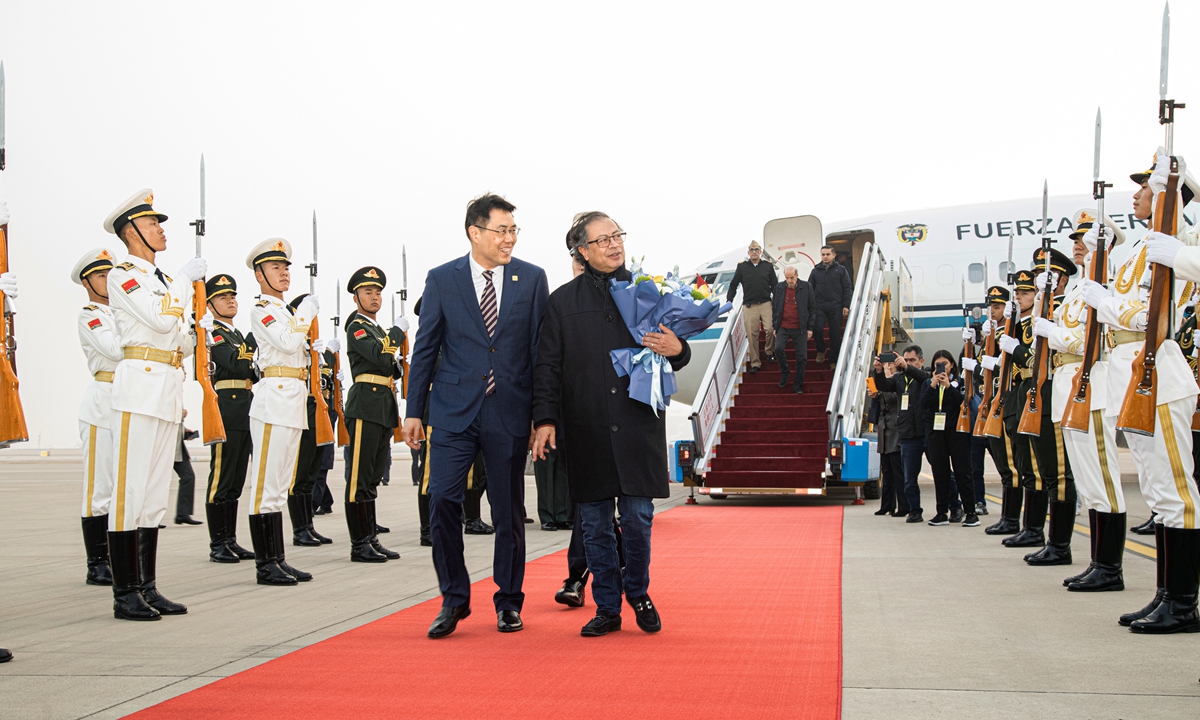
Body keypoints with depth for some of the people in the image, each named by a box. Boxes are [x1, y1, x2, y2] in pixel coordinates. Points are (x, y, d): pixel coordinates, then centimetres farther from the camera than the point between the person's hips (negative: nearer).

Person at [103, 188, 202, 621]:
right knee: (130, 491, -7)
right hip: (139, 387, -8)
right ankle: (125, 594, -4)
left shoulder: (160, 280, 22)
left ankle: (148, 588, 12)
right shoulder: (123, 275, -3)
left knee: (155, 494, 8)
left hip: (167, 392, 8)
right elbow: (160, 320, -18)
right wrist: (186, 279, -7)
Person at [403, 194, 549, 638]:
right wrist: (413, 412, 2)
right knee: (442, 499, -8)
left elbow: (541, 349, 5)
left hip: (510, 414, 0)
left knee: (509, 511, 7)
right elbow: (425, 349, 6)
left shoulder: (532, 279, 4)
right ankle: (454, 600, 8)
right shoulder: (442, 280, 3)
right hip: (454, 411, 0)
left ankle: (508, 602, 22)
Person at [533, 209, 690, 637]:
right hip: (586, 430, 0)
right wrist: (545, 418, -3)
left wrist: (676, 350, -10)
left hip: (638, 427, 0)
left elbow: (675, 354, 14)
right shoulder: (563, 302, 8)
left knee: (638, 519, 1)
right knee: (595, 524, 5)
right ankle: (607, 608, 18)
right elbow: (548, 367, 7)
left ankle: (638, 593, 25)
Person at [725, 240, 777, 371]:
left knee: (770, 329, -16)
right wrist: (729, 302, 7)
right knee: (752, 335, -2)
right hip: (749, 306, 0)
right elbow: (733, 285, 14)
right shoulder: (742, 267, 8)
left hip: (766, 304, 0)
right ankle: (755, 363, 6)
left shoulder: (768, 266, 10)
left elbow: (775, 286, 12)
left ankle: (770, 351, 11)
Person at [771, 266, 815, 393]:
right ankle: (784, 372, 5)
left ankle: (797, 385, 13)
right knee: (778, 348, -21)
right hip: (783, 327, 1)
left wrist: (810, 328, 0)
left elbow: (811, 309, 3)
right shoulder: (779, 288, 5)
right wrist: (775, 326, 8)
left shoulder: (806, 287, -1)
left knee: (802, 357, 0)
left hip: (800, 329, -1)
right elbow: (774, 308, 12)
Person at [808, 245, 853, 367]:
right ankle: (820, 350, 10)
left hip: (836, 307, -1)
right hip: (819, 306, 1)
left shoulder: (840, 270, 5)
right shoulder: (816, 271, 10)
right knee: (817, 328, -16)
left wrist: (846, 306, -5)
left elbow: (847, 288, 3)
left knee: (835, 335, 1)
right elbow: (810, 289, 11)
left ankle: (833, 361, 10)